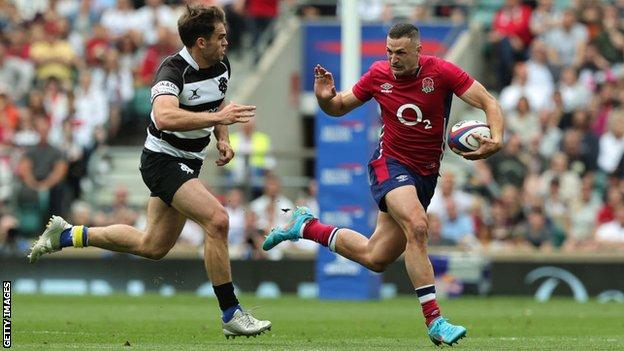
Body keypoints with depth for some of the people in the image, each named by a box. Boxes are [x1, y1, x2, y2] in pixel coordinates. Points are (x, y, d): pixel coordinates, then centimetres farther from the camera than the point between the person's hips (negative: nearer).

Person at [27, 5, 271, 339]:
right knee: (217, 220, -26)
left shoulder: (222, 66, 1)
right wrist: (218, 117, -45)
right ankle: (231, 315, -20)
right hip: (163, 159, -9)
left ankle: (67, 234, 33)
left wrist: (222, 139, 4)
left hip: (188, 162, 9)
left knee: (153, 246, 18)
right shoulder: (173, 70, -24)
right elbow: (165, 117, -43)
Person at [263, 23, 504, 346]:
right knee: (416, 226, -31)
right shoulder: (379, 74, -5)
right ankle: (434, 321, -30)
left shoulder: (441, 72, -10)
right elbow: (339, 107, 10)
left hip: (425, 174, 2)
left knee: (375, 258, 7)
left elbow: (488, 103, -11)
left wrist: (496, 140, -29)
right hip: (390, 164, -2)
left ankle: (306, 226, 30)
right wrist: (325, 97, -14)